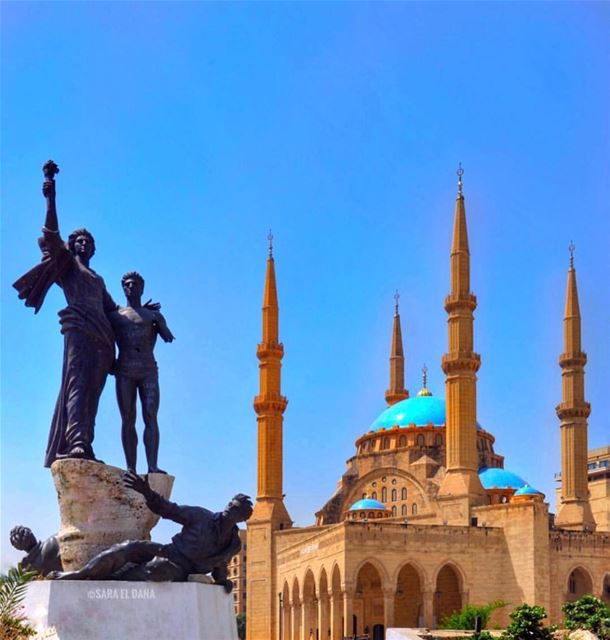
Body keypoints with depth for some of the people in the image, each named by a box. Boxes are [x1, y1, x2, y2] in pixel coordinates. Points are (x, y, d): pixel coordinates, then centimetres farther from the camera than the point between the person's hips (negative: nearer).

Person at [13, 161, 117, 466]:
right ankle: (77, 443, -40)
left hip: (102, 336, 7)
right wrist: (50, 198, -7)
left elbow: (112, 309, 39)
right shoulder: (66, 264, 16)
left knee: (91, 393, -5)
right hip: (80, 327, -7)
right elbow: (51, 237, 2)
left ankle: (78, 446, -13)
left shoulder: (98, 280, 34)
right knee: (78, 382, -23)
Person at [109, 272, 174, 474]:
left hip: (148, 371, -1)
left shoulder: (153, 315, 18)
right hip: (124, 371, 1)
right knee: (128, 419, -5)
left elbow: (168, 337, 8)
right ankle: (131, 469, -10)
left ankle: (152, 466, -25)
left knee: (150, 416, -14)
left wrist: (156, 319, 2)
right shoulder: (115, 316, 19)